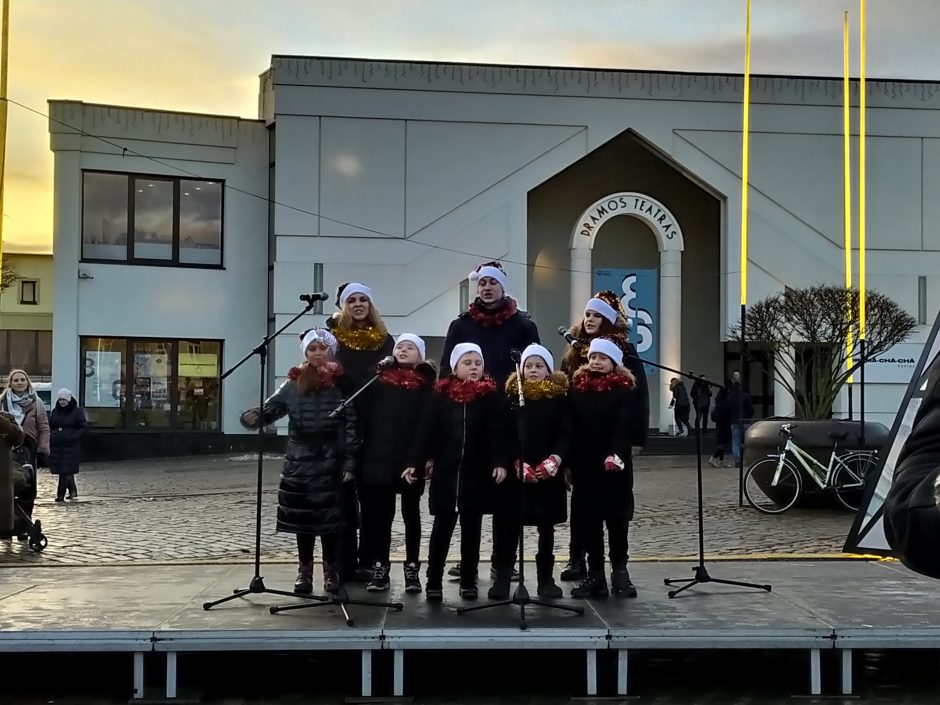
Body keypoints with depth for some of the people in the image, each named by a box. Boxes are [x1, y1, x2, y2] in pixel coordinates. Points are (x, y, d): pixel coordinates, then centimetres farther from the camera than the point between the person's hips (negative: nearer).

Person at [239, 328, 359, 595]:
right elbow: (271, 408, -1)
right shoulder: (294, 384, 3)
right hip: (300, 461, 2)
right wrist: (254, 417, -25)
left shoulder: (341, 384, -3)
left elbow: (351, 425, -3)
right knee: (302, 517, 6)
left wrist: (349, 463, -8)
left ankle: (331, 570, 14)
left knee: (329, 517, 1)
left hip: (331, 462, -2)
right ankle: (304, 570, 18)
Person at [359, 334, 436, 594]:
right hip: (380, 457, 2)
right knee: (380, 514, 5)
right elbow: (365, 412, 5)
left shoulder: (427, 384, 0)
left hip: (412, 458, -2)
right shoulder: (380, 379, 5)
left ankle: (412, 568, 16)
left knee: (411, 513, 10)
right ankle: (380, 568, 11)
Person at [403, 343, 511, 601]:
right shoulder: (440, 396, 0)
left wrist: (500, 463, -19)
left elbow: (499, 433, -7)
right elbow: (426, 432, -2)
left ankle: (468, 581, 21)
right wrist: (414, 462, -9)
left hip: (477, 476, 0)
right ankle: (433, 582, 12)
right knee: (441, 529, 5)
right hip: (445, 475, 0)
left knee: (471, 531, 10)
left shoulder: (492, 397, -1)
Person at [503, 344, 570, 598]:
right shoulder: (513, 396, 2)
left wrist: (553, 461, -17)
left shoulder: (559, 397, 3)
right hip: (517, 472, -1)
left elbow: (566, 434, -2)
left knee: (546, 527, 7)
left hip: (549, 473, 1)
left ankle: (546, 579, 14)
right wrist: (517, 463, -15)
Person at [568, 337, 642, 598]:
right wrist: (567, 463, 0)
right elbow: (570, 427, 6)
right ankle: (595, 573, 12)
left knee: (617, 519, 1)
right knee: (588, 520, 5)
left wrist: (614, 454, -29)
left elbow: (623, 426, -15)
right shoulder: (577, 387, 8)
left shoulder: (624, 390, -3)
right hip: (584, 466, 3)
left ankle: (620, 571, 13)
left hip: (614, 466, -3)